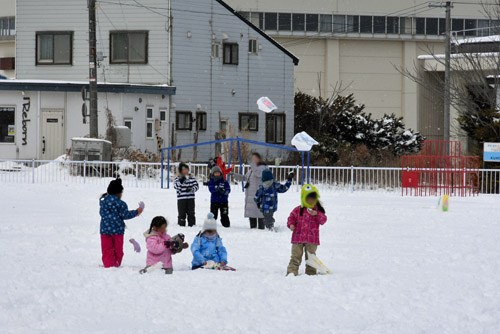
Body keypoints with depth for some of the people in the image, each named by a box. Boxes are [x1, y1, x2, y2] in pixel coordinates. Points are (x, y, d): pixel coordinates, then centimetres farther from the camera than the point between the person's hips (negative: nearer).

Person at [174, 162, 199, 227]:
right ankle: (181, 224, 3)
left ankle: (192, 224, 11)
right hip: (181, 199, -2)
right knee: (182, 213, -3)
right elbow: (176, 186, -11)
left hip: (191, 198, 2)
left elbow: (196, 185, 6)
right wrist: (181, 180, -23)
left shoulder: (191, 178, 10)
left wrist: (192, 189, -13)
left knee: (191, 212, 4)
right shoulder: (178, 179, 3)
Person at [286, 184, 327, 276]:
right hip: (298, 238, 0)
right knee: (296, 256, -3)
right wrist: (291, 224, -10)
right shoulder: (298, 210, 4)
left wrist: (316, 214, -22)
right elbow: (291, 217, 11)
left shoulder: (318, 210, 5)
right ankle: (291, 271, -4)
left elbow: (323, 220, -5)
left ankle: (311, 272, 17)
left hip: (312, 239, 0)